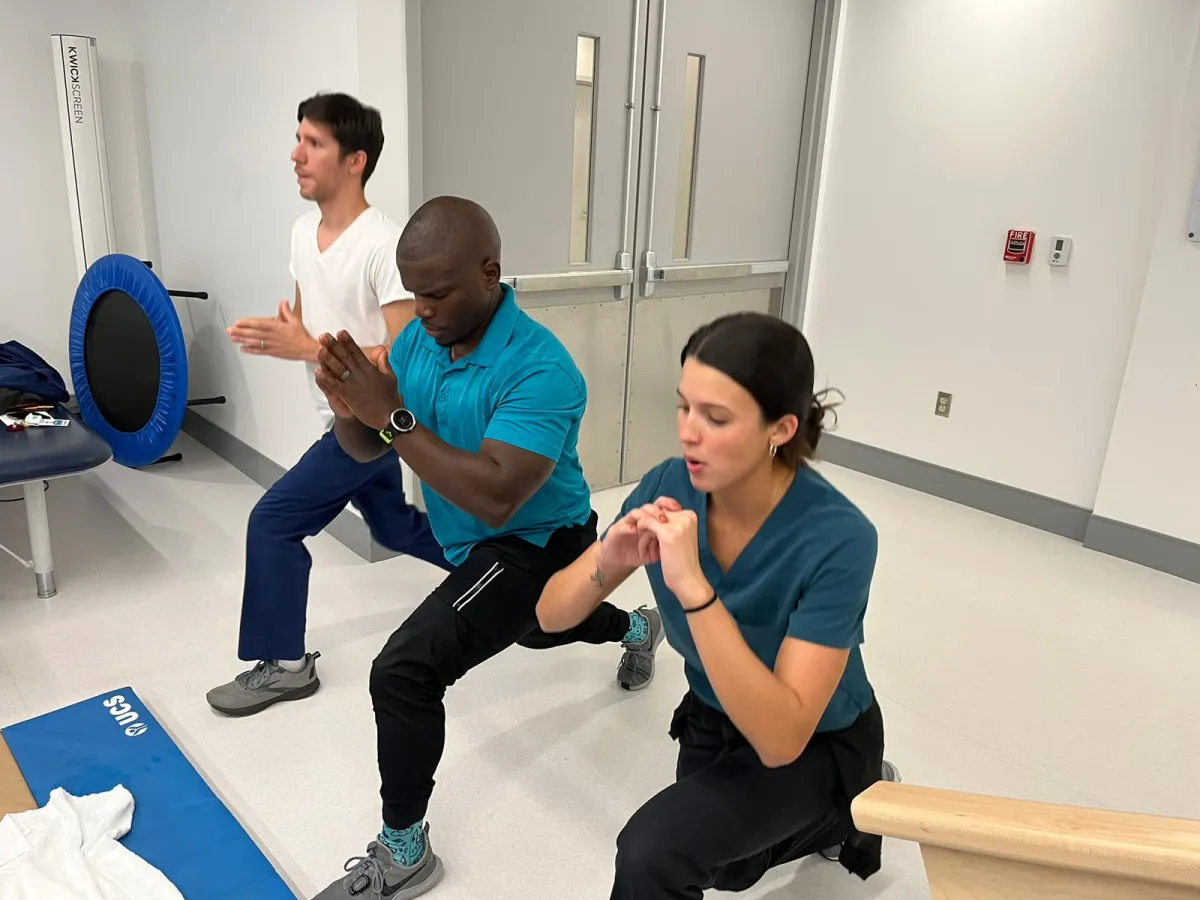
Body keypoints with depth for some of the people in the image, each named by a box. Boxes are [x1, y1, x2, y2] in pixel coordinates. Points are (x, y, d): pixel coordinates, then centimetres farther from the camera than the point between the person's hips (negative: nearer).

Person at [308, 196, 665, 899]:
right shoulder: (417, 339, -9)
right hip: (475, 545, 9)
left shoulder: (540, 369, -32)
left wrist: (392, 415, -39)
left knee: (404, 671, -23)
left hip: (536, 545, -9)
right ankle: (638, 629, 67)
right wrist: (350, 408, -29)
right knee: (535, 628, 36)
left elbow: (495, 498, -40)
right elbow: (368, 448, -6)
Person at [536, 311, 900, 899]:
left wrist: (694, 589, -46)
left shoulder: (837, 538, -33)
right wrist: (607, 563, -35)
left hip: (815, 746, -5)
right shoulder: (669, 487, -21)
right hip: (712, 720, 5)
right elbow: (551, 616, -14)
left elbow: (781, 738, -37)